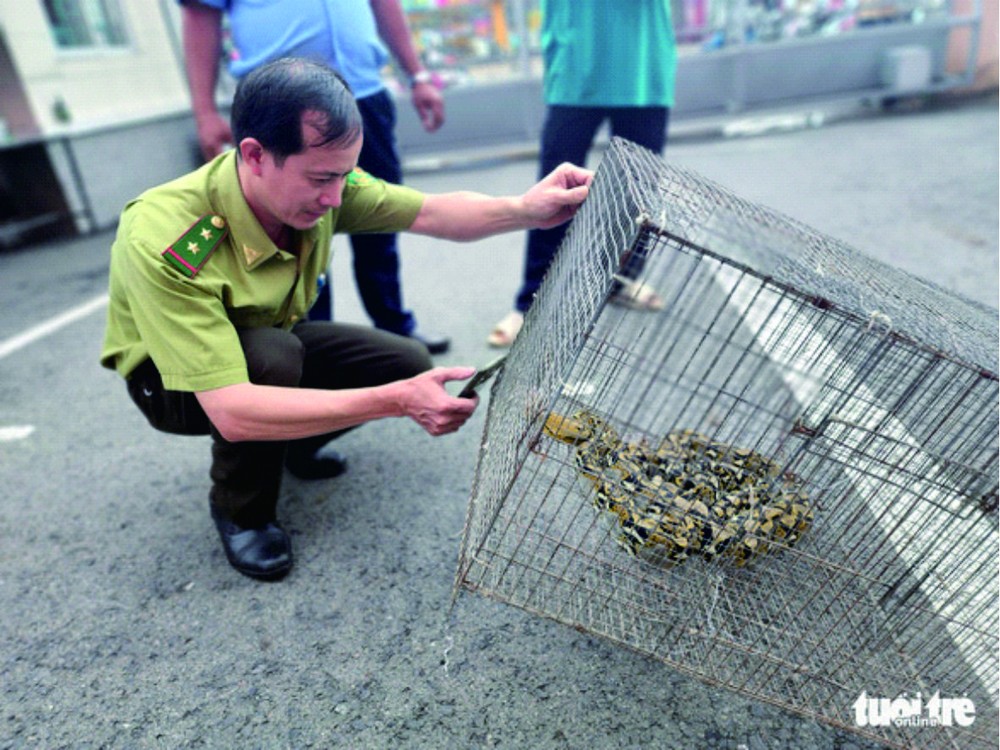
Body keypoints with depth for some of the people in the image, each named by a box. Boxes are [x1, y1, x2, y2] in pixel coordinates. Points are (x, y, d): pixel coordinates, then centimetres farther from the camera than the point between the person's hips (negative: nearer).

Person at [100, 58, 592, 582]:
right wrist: (394, 402, -49)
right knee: (275, 354, -37)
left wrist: (525, 209, -37)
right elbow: (231, 411, -44)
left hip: (276, 344, 5)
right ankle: (240, 511, -8)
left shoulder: (316, 178, -22)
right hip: (173, 378, -4)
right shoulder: (162, 242, -39)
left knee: (409, 365, -11)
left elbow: (432, 213, -18)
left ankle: (293, 443, 14)